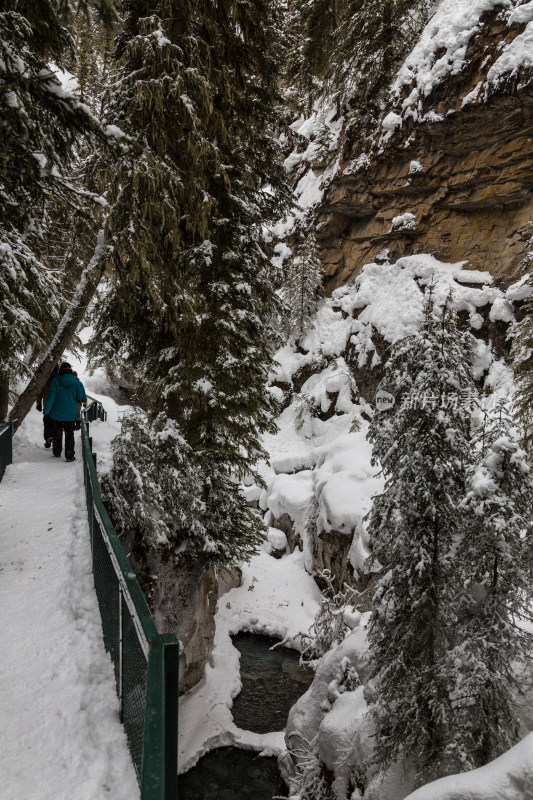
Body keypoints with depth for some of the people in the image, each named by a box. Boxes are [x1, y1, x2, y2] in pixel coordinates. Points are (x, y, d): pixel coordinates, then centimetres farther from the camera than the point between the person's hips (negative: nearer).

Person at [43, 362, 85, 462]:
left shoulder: (55, 382, -7)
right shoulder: (76, 382, -6)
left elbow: (51, 397, -11)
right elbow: (81, 398, -2)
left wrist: (46, 410, -9)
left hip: (57, 413, 1)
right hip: (71, 414, -1)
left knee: (57, 433, 17)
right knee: (69, 434, 5)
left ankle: (56, 452, 27)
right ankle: (69, 456, 2)